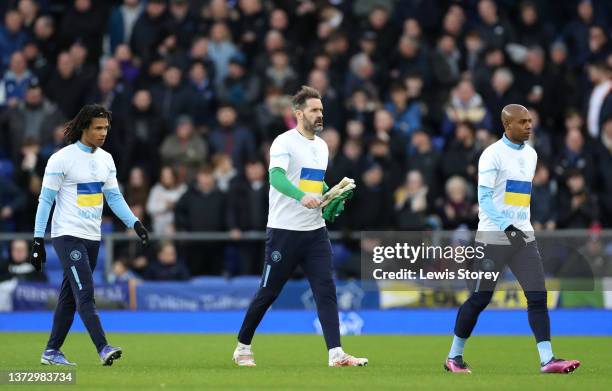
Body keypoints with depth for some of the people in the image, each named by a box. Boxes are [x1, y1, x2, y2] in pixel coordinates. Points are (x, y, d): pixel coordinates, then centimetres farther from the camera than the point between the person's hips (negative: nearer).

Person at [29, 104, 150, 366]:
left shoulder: (105, 159, 9)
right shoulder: (62, 159, -11)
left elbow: (114, 197, 14)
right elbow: (45, 200, -9)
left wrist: (135, 223, -1)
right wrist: (38, 240, -12)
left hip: (92, 237, 7)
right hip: (68, 235, -7)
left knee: (70, 296, 10)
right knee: (85, 292, -15)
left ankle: (51, 352, 17)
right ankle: (103, 349, -24)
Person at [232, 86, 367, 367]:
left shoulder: (321, 146, 14)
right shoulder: (284, 142, -10)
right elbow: (276, 176, -28)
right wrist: (301, 196, -44)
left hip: (315, 231, 6)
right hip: (284, 230, -6)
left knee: (326, 291, -7)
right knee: (268, 293, 3)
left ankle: (336, 354, -12)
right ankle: (242, 347, 20)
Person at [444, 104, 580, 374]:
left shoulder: (531, 154, 13)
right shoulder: (493, 155, -9)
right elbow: (484, 199, -15)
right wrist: (508, 228, -24)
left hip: (523, 236, 6)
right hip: (494, 237, -6)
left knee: (538, 296, -6)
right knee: (480, 298, 0)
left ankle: (547, 360, -10)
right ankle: (453, 357, 14)